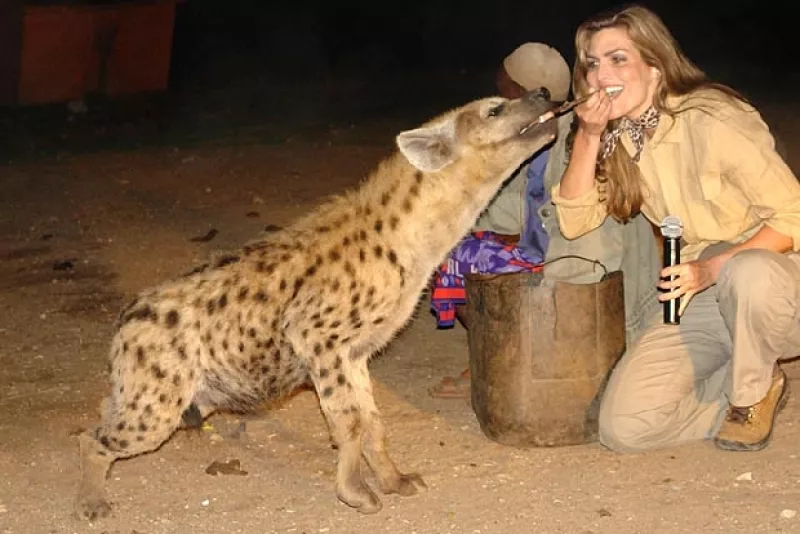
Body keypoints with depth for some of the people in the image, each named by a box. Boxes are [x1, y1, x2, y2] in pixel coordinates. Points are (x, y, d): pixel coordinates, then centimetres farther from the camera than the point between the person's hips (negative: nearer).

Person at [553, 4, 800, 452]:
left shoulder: (713, 120, -20)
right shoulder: (617, 137, 1)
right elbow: (575, 222, -5)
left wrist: (711, 269, -32)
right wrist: (588, 137, -17)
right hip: (702, 300, 5)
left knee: (748, 274, -42)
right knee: (624, 427, -14)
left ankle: (752, 391, -9)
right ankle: (753, 389, 10)